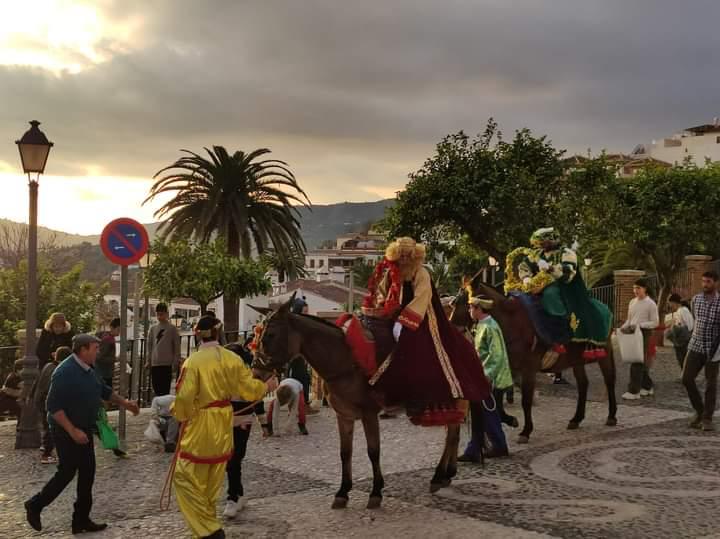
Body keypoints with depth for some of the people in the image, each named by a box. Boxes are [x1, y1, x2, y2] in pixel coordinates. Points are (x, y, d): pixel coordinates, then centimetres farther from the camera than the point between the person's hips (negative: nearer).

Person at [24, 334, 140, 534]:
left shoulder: (87, 370, 6)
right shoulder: (65, 372, -22)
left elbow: (103, 390, 22)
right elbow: (53, 407, -25)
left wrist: (125, 403, 18)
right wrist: (72, 431, -27)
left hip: (83, 430, 9)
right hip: (67, 432, -9)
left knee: (87, 473, 9)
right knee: (67, 472, -1)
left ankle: (81, 519, 18)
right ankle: (35, 505, 21)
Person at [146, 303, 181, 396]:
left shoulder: (172, 329, 1)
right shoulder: (153, 329, 12)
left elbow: (176, 347, 1)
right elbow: (149, 346, 15)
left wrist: (176, 362, -5)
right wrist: (148, 361, 8)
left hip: (167, 364, -4)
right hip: (154, 363, 4)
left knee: (165, 389, -5)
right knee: (156, 389, 6)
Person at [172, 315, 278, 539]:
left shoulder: (193, 361, -16)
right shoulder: (232, 358, 0)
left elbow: (184, 396, -20)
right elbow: (249, 387, 7)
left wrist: (181, 415, 1)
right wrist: (266, 386, 27)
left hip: (200, 425, -6)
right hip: (223, 425, 6)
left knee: (186, 477, 2)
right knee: (213, 480, 18)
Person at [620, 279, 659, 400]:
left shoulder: (651, 304, -9)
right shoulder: (632, 302, 11)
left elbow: (655, 322, -11)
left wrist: (639, 325, -23)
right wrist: (624, 326, -3)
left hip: (644, 334, -7)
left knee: (637, 363, -10)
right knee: (641, 362, 12)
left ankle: (634, 391, -8)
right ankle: (647, 387, 23)